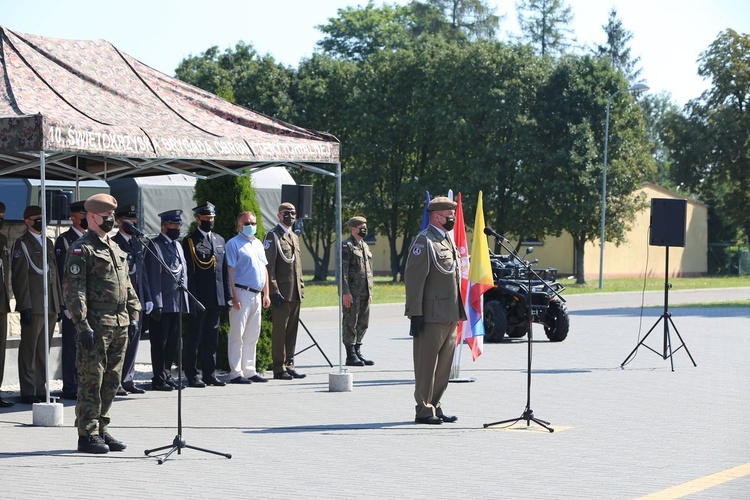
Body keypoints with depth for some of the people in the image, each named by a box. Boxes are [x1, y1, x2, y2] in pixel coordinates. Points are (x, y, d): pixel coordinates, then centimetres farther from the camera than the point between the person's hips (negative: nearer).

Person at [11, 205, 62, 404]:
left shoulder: (48, 243, 18)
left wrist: (59, 304, 15)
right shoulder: (22, 243, -4)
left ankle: (41, 389, 15)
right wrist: (25, 306, -16)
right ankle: (28, 392, -1)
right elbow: (19, 277, -10)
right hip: (33, 306, -7)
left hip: (50, 306, 7)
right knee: (29, 349, -3)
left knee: (44, 350, 10)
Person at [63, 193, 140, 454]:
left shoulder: (115, 249, 18)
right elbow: (73, 290, -13)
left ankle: (101, 429, 20)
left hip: (119, 325, 8)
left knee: (112, 381, 11)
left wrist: (133, 314, 15)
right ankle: (88, 435, 0)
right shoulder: (81, 249, -7)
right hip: (96, 325, -8)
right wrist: (83, 325, -18)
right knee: (91, 381, -4)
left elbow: (126, 284, 24)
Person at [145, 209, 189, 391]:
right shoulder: (155, 245, -8)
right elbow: (153, 277, -13)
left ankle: (167, 375, 20)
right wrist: (156, 303, -17)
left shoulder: (177, 245, 18)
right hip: (163, 304, -8)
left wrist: (185, 301, 16)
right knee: (159, 343, -1)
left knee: (172, 342, 12)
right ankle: (159, 379, 3)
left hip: (177, 304, 8)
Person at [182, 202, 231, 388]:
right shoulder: (190, 241, -4)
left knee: (211, 337, 10)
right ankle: (192, 375, 5)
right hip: (199, 300, -6)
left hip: (216, 299, 6)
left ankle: (210, 374, 16)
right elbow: (188, 272, -10)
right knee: (194, 337, 0)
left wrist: (227, 295, 10)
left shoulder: (220, 240, 16)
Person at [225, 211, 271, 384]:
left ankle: (249, 371, 17)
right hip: (242, 293, -8)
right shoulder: (234, 244, -6)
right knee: (237, 335, -5)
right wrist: (234, 296, -18)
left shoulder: (258, 244, 18)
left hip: (257, 295, 8)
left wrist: (266, 294, 17)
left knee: (252, 335, 11)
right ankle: (236, 373, -3)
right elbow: (230, 271, -12)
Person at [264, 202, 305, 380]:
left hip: (295, 293, 8)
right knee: (280, 330, -5)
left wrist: (301, 288, 18)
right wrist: (274, 290, -17)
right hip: (281, 292, -8)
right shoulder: (273, 236, -5)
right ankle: (279, 369, -2)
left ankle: (289, 366, 14)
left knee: (292, 331, 9)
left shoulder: (294, 237, 21)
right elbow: (268, 266, -11)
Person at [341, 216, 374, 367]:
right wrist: (346, 292, -19)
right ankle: (351, 356, 0)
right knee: (350, 323, -3)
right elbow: (343, 271, -14)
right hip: (352, 293, -8)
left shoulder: (365, 246, 18)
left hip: (364, 293, 8)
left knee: (363, 323, 10)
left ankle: (358, 352, 18)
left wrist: (370, 291, 18)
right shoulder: (346, 246, -8)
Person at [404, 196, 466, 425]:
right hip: (432, 315, -9)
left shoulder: (448, 240, 19)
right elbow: (413, 279, -15)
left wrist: (458, 313, 22)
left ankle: (434, 407, 19)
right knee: (427, 364, -4)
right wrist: (415, 314, -20)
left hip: (450, 316, 9)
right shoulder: (424, 241, -10)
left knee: (443, 364, 12)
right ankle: (424, 411, 1)